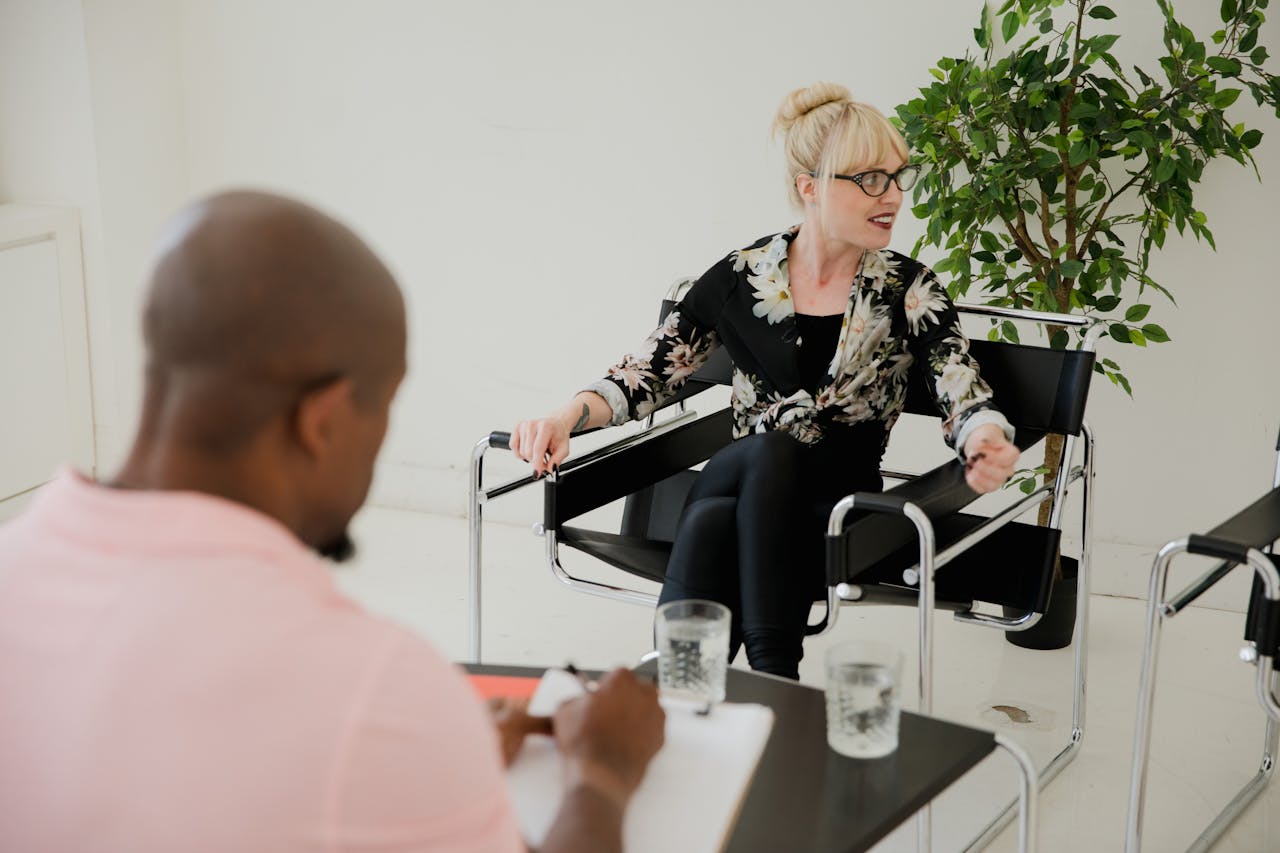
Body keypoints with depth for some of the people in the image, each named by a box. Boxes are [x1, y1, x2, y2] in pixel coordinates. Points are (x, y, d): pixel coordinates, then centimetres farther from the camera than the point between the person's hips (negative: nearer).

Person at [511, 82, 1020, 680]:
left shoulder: (909, 292, 3)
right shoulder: (741, 278, 5)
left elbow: (965, 399, -6)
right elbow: (647, 373, 6)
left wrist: (988, 447, -31)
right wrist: (569, 416, -13)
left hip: (838, 514, -1)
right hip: (737, 483, 1)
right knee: (709, 529, -37)